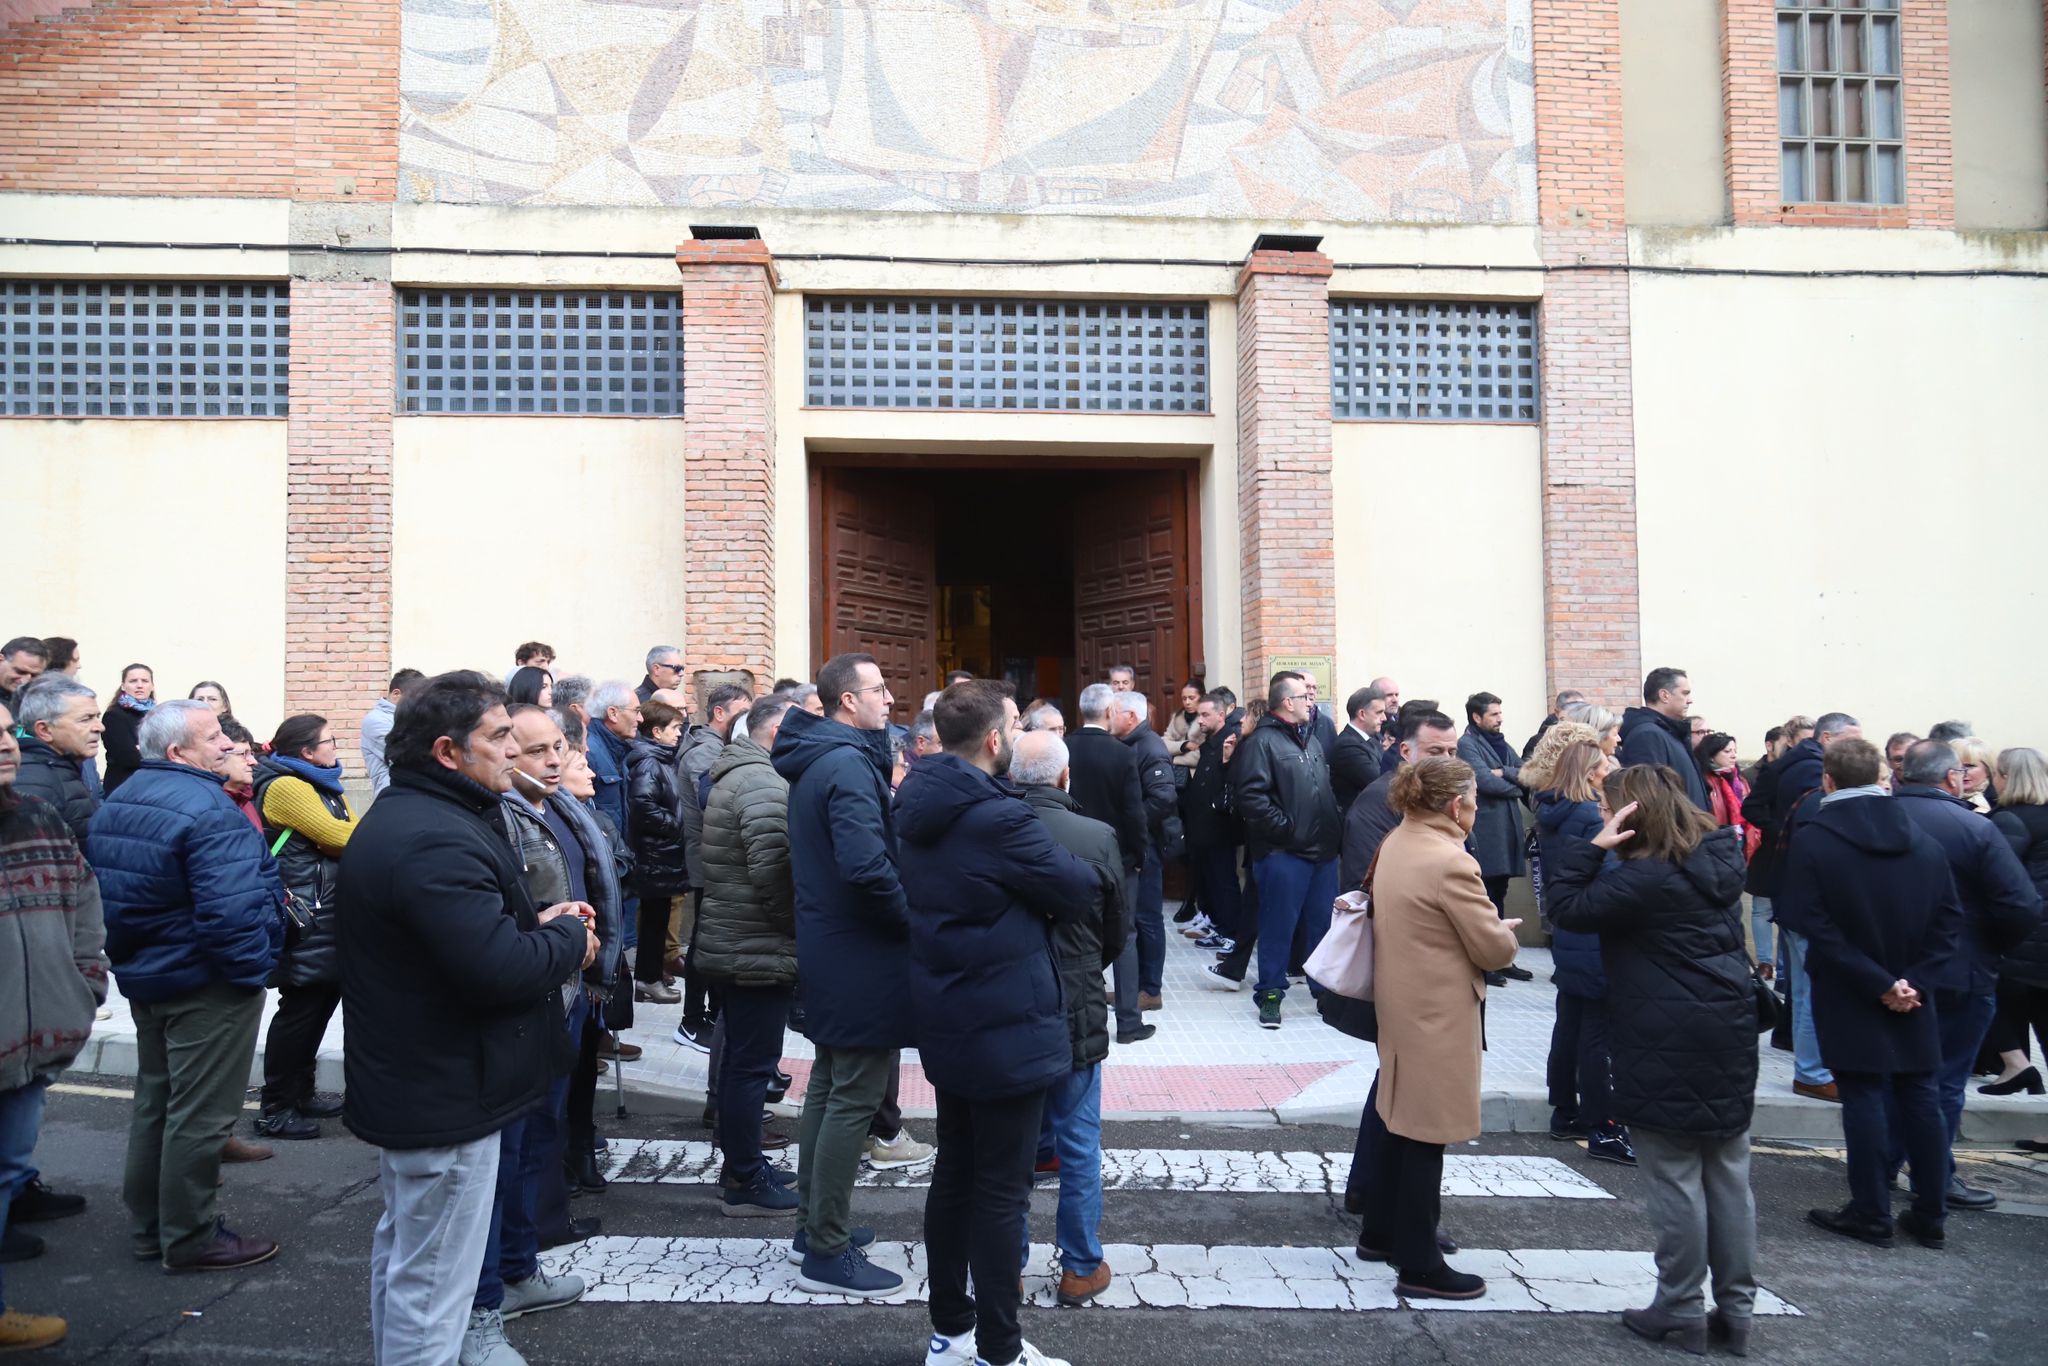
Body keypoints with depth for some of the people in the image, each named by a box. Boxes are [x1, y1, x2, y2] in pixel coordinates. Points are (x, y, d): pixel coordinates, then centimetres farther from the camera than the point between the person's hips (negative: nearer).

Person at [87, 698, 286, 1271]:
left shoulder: (119, 800, 7)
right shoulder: (205, 809, -24)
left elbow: (105, 891, 14)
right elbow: (230, 909, -31)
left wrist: (130, 955, 19)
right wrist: (253, 968, -18)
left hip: (144, 975, 10)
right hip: (206, 984, -10)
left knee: (155, 1101, 21)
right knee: (200, 1114, 2)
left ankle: (148, 1224, 33)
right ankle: (191, 1238, 13)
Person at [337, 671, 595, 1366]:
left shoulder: (398, 816, 9)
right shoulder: (437, 840, -27)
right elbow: (502, 970, -32)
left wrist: (535, 924, 2)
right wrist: (567, 938, -13)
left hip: (407, 1082, 11)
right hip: (446, 1095, -11)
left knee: (404, 1247, 27)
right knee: (433, 1280, 2)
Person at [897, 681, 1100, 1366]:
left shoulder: (917, 806, 3)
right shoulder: (998, 817, -24)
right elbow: (1075, 890, -14)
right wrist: (1097, 871, 9)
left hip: (947, 1022, 9)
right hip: (1007, 1026, -9)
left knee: (954, 1174, 18)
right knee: (1001, 1192, 3)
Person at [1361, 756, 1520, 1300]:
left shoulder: (1396, 843, 4)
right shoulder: (1450, 862, -24)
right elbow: (1496, 950, -17)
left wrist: (1483, 928, 11)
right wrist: (1504, 930, 4)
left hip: (1401, 1002, 9)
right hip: (1438, 1014, -9)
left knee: (1404, 1123, 21)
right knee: (1426, 1135, 1)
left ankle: (1380, 1232, 35)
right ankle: (1419, 1266, 12)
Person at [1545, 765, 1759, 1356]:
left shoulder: (1647, 879, -21)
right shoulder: (1720, 860, 4)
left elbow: (1566, 906, -18)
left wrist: (1594, 845, -16)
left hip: (1668, 1049, -8)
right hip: (1727, 1037, 8)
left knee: (1676, 1182, 3)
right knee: (1728, 1179, 13)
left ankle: (1681, 1309, 13)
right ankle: (1736, 1308, 22)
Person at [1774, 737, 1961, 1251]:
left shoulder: (1813, 839, -11)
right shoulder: (1923, 839, 3)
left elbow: (1811, 924, -19)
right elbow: (1950, 918, -1)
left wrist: (1877, 983, -15)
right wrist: (1914, 980, -7)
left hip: (1849, 998, -4)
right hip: (1913, 997, 4)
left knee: (1864, 1098, 3)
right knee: (1921, 1098, 12)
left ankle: (1871, 1214, 9)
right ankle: (1930, 1215, 20)